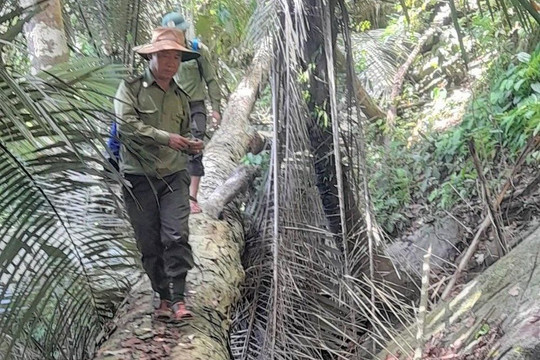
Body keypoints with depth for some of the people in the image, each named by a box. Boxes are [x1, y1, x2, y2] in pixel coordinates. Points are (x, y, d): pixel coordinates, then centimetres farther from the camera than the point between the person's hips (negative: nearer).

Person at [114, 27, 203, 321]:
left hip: (174, 175, 3)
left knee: (177, 236, -12)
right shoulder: (130, 88, 0)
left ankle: (177, 298, -7)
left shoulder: (180, 97, 16)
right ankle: (164, 297, 18)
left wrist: (191, 146, 4)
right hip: (139, 177, -2)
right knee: (149, 244, 4)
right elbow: (127, 122, -16)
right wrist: (165, 137, -20)